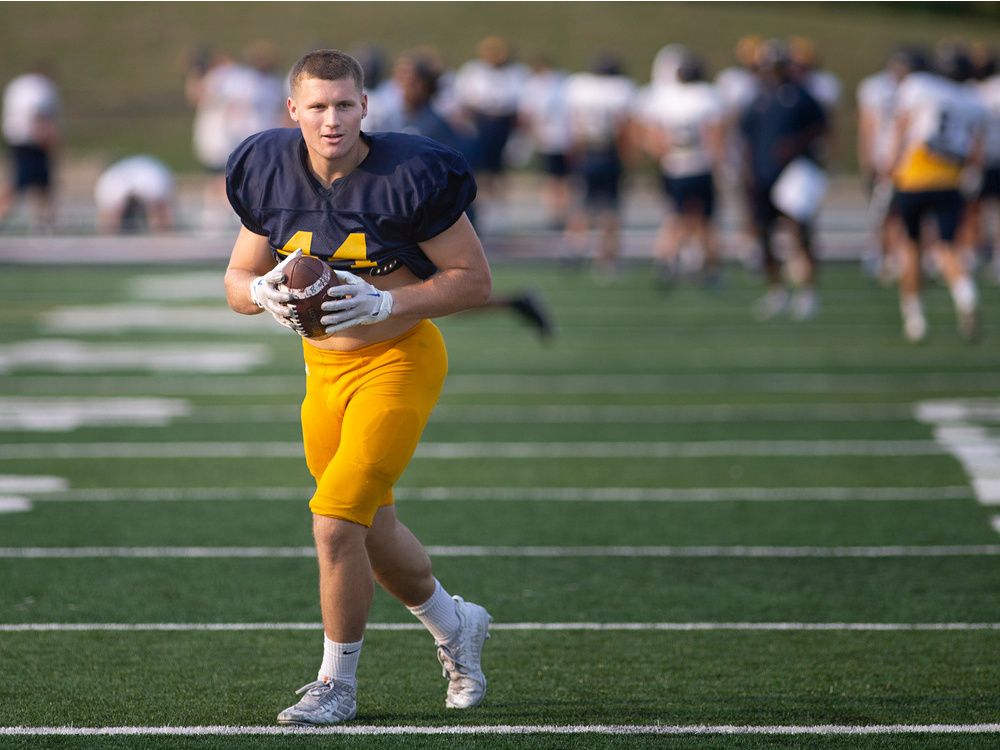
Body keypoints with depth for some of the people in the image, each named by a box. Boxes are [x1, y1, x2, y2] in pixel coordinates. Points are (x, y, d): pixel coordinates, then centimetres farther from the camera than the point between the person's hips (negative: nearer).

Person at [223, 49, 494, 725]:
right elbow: (238, 280, 6)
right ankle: (456, 628, 44)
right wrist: (266, 293, -18)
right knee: (373, 530, 17)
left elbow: (474, 280, -13)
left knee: (336, 522, -15)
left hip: (399, 359, -6)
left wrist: (383, 303, -24)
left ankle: (337, 683, 4)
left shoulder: (410, 176, -18)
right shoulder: (270, 174, -4)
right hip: (323, 368, 6)